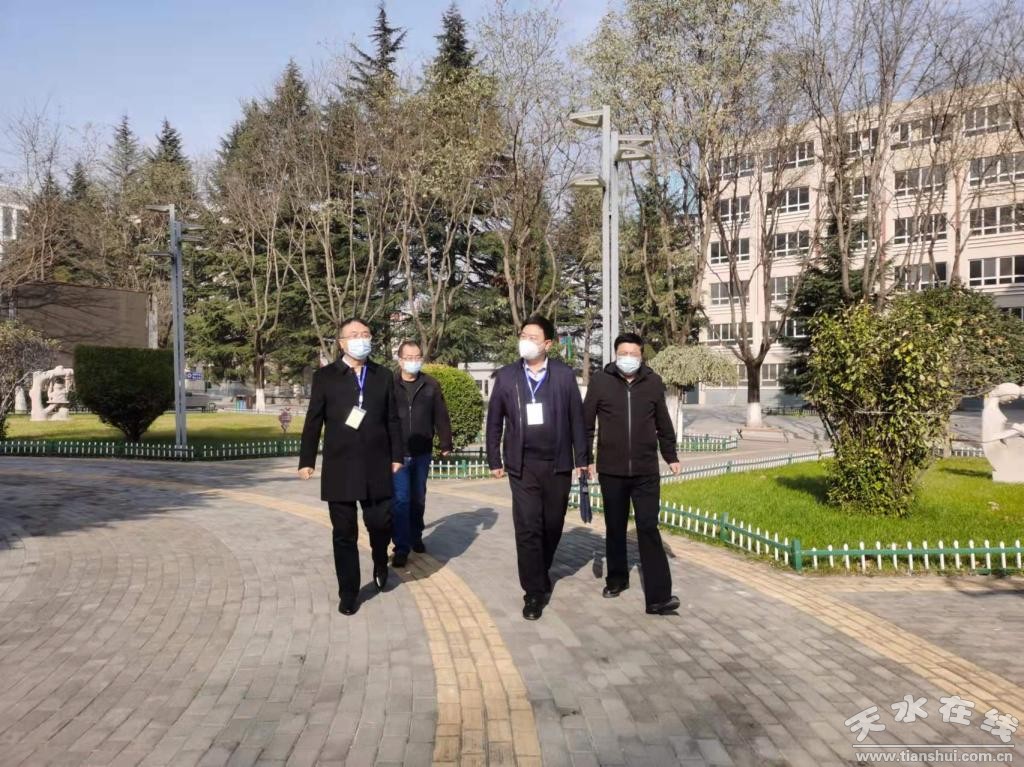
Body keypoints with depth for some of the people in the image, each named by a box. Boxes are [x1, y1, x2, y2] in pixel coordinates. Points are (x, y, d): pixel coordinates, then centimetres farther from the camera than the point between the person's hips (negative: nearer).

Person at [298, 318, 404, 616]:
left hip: (376, 466, 1)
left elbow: (392, 419, 8)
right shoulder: (325, 376, 2)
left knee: (380, 523, 0)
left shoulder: (383, 375, 7)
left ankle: (380, 562, 34)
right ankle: (348, 593, 18)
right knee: (344, 533, 5)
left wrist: (396, 456, 4)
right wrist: (307, 460, -2)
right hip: (339, 467, -1)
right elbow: (313, 421, 1)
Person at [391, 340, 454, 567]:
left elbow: (441, 417, 5)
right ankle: (401, 547, 1)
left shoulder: (431, 385, 2)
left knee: (418, 499, 15)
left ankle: (415, 537, 32)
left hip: (422, 453, 2)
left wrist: (446, 444, 2)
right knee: (400, 500, -4)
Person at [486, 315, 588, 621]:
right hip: (522, 465, -1)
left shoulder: (564, 375, 0)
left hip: (558, 464, 1)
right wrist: (495, 459, 5)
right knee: (528, 528, -4)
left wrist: (581, 458, 1)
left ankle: (541, 573, 37)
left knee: (552, 525, 12)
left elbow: (577, 419, 2)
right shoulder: (506, 376, 2)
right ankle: (534, 592, 6)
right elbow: (495, 421, 7)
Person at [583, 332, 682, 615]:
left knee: (649, 529, -4)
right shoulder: (600, 381, -3)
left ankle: (658, 597, -4)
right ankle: (616, 578, 32)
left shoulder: (653, 382, 2)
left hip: (646, 471, 0)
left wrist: (671, 456, 14)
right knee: (615, 528, 14)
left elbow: (663, 424, 11)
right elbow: (587, 423, 2)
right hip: (611, 470, 0)